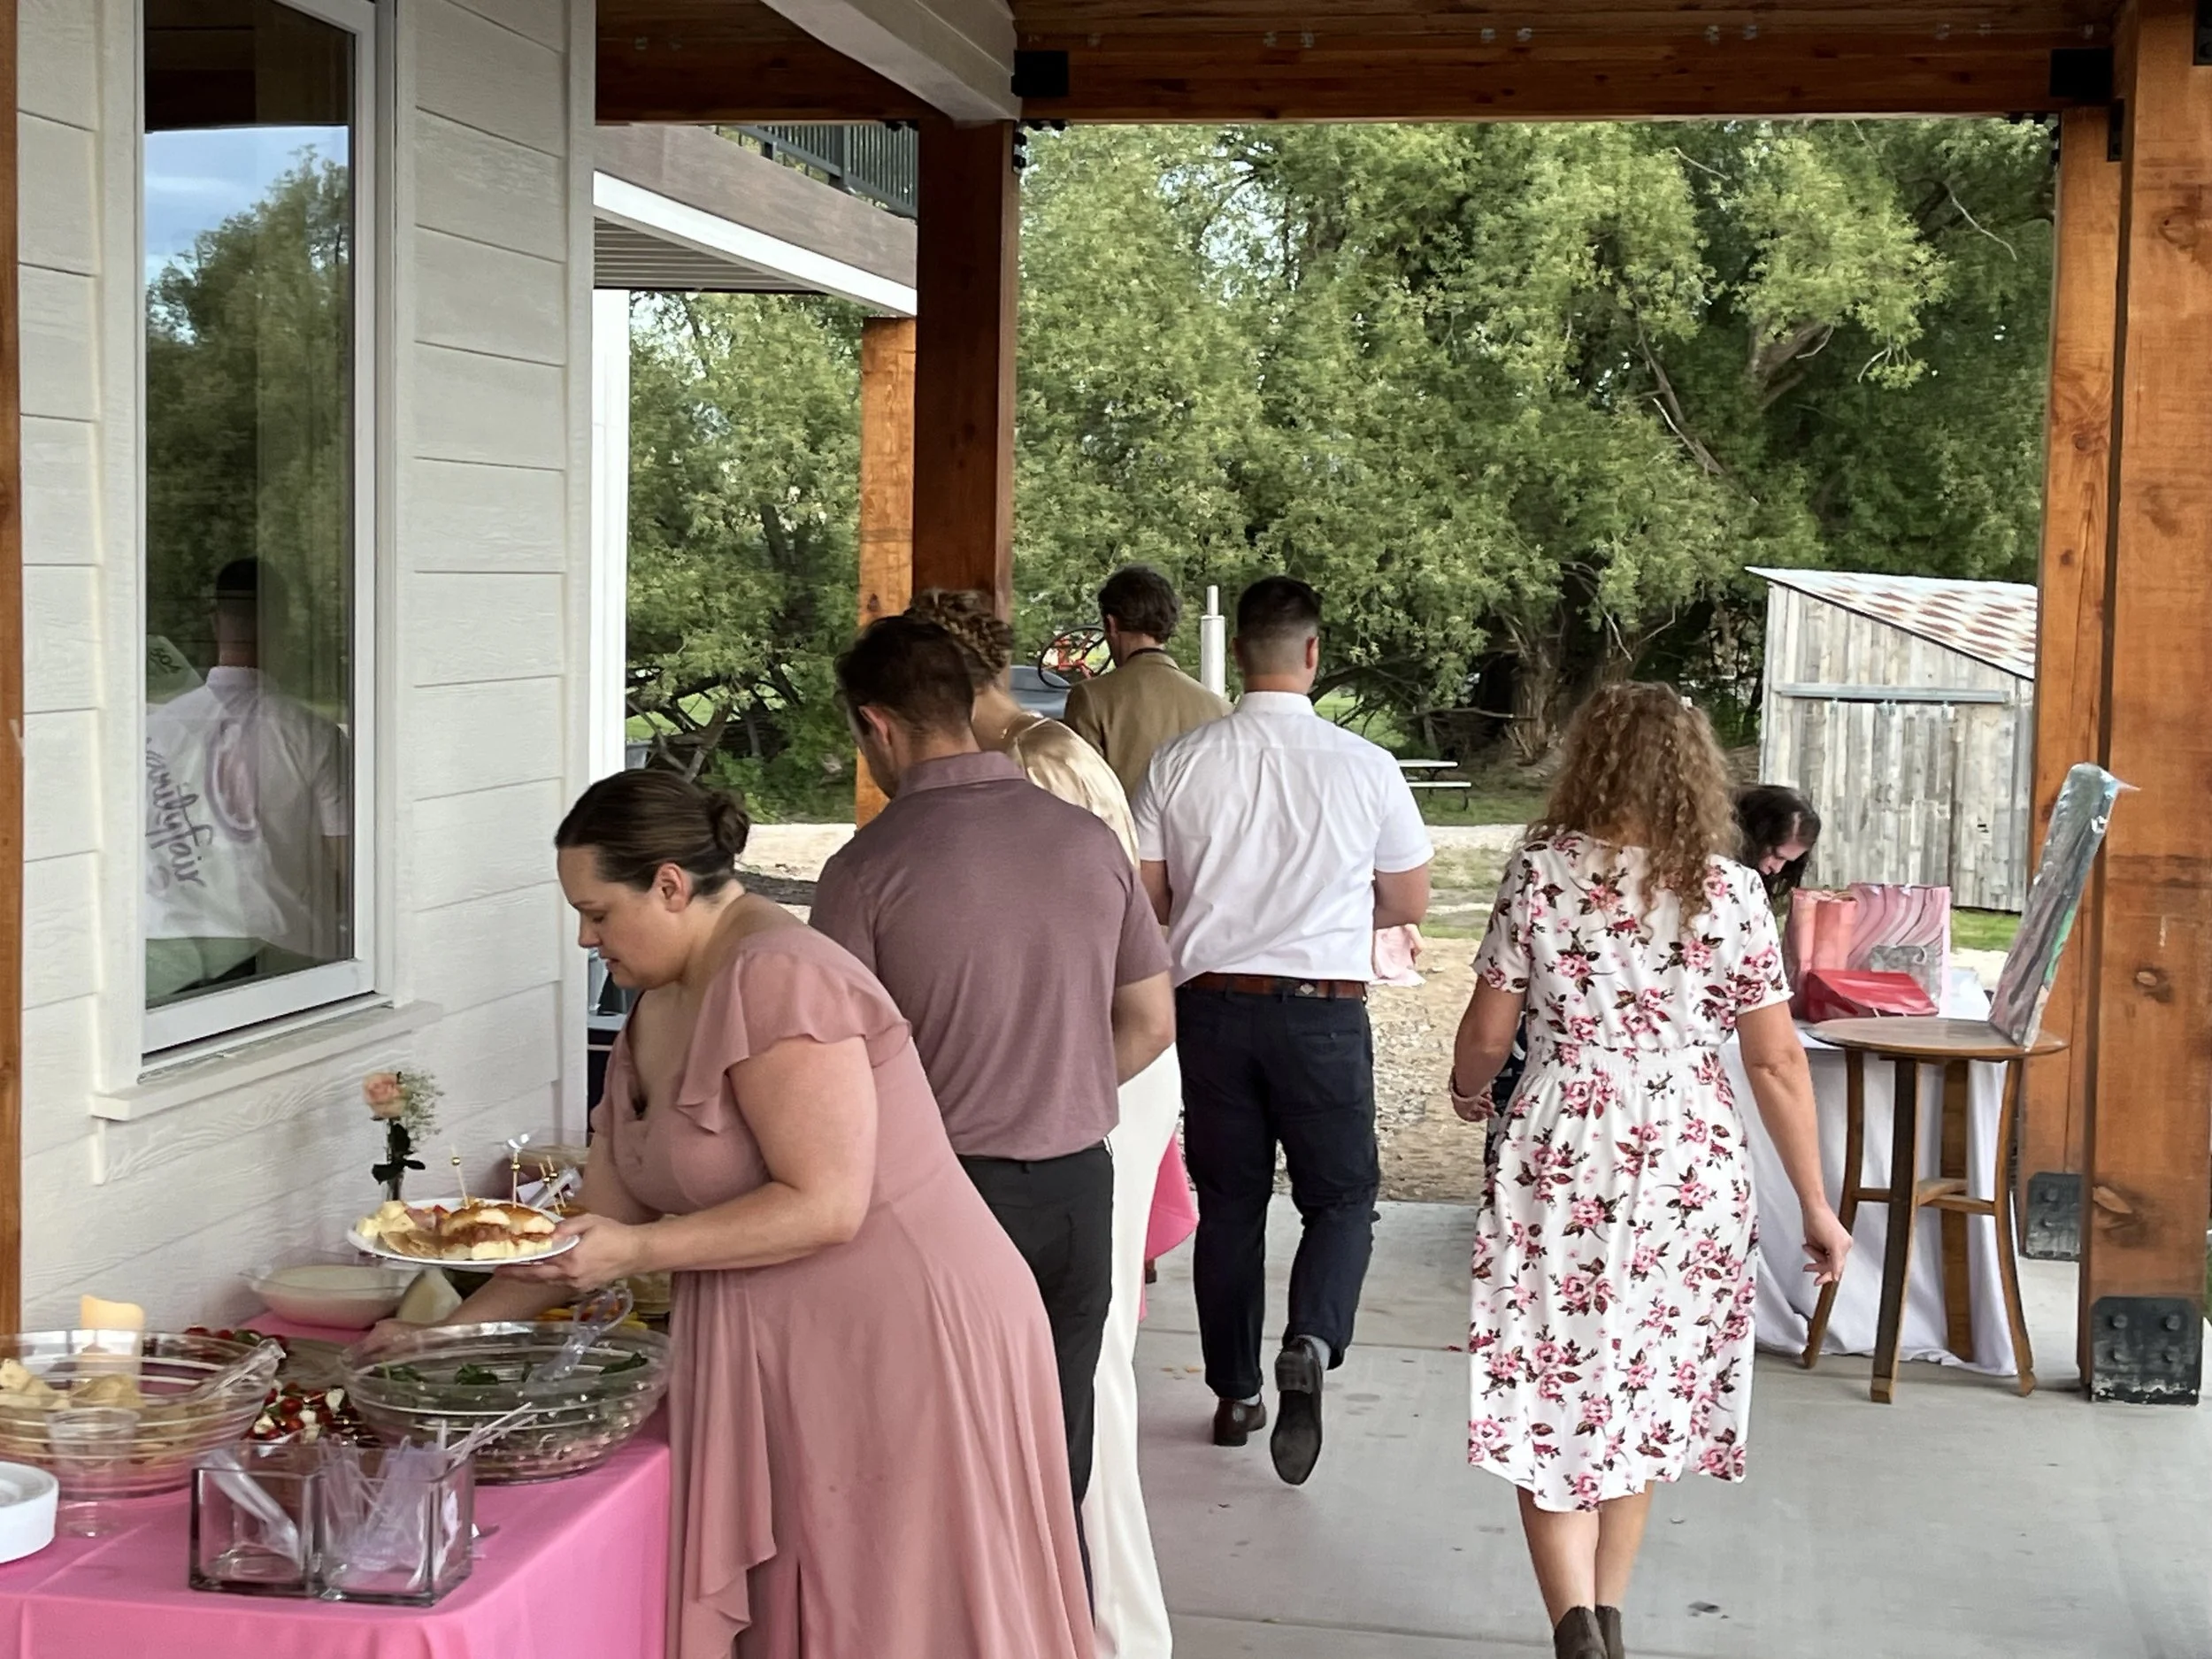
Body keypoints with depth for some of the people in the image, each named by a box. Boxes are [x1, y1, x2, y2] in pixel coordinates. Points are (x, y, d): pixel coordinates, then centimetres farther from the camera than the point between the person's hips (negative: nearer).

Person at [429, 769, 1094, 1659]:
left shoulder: (776, 980, -18)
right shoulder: (658, 1014, 10)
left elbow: (824, 1207, -23)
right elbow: (598, 1230, 13)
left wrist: (634, 1251, -22)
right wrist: (450, 1333, 9)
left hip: (903, 1339, -9)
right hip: (789, 1358, 9)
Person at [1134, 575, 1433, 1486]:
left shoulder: (1179, 763, -3)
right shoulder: (1364, 767, -6)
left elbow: (1145, 900, 3)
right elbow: (1410, 903, 5)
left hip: (1213, 1003, 2)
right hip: (1323, 1009, -2)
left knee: (1229, 1203, 14)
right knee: (1342, 1196, 9)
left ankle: (1235, 1394, 21)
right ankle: (1310, 1346, -16)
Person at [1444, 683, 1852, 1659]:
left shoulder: (1540, 873, -4)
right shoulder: (1731, 892, -2)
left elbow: (1487, 1033, 1)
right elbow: (1776, 1062, -1)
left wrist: (1468, 1089, 24)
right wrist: (1816, 1205, 7)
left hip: (1560, 1158, -2)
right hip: (1689, 1166, 2)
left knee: (1551, 1396, 3)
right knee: (1644, 1392, 18)